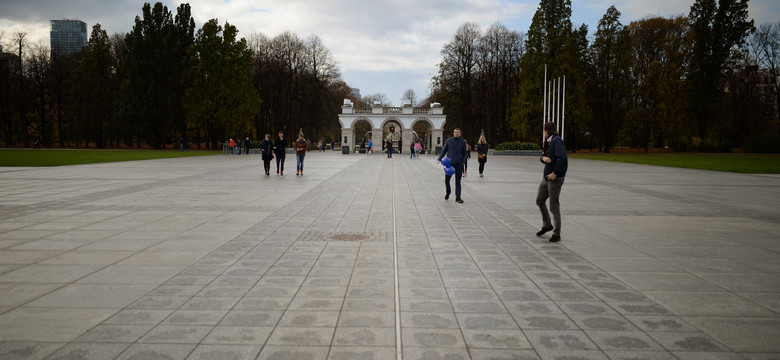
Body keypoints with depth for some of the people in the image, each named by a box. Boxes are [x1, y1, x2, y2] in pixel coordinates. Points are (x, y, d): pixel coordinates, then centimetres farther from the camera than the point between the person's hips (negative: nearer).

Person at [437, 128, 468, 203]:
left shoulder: (463, 142, 5)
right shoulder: (449, 140, 5)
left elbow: (464, 153, 10)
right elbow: (444, 150, 8)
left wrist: (463, 162, -4)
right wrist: (439, 159, -5)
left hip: (458, 164, 0)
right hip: (449, 163, 1)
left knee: (458, 181, 1)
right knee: (446, 180, 2)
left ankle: (458, 197, 4)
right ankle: (448, 193, 27)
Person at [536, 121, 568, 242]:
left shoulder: (557, 141, -16)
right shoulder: (548, 142, 13)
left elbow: (563, 158, -26)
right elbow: (542, 156, 17)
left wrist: (555, 173, -25)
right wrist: (543, 158, -7)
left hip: (555, 178, -10)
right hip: (546, 177, 10)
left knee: (554, 206, -4)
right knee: (540, 201, 19)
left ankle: (557, 234, 5)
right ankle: (547, 225, 36)